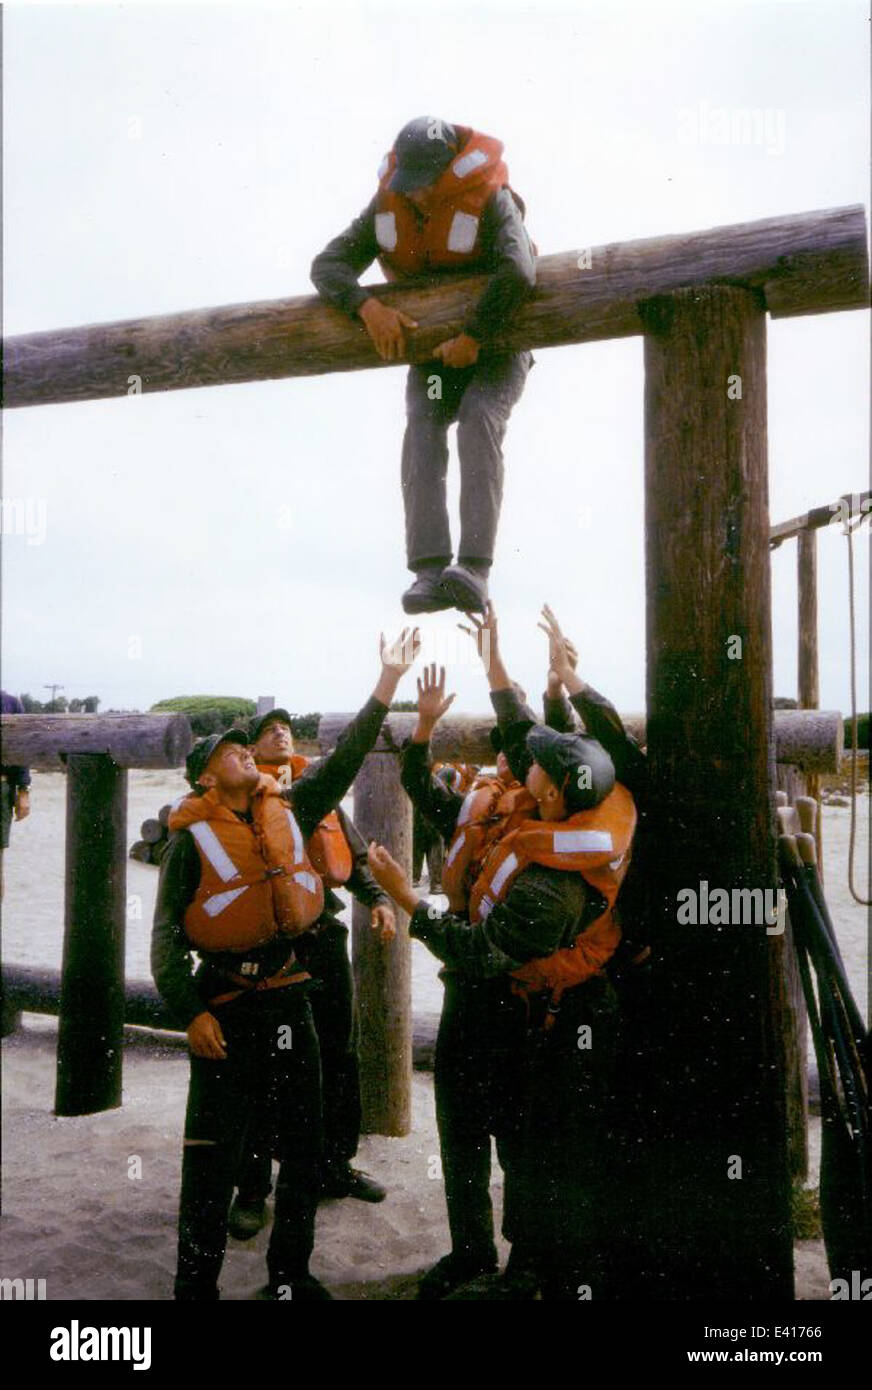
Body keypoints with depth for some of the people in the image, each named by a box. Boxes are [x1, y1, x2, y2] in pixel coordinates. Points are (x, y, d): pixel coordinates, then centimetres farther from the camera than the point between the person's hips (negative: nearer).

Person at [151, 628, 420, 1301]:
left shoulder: (287, 810, 5)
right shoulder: (191, 839, -6)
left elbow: (345, 758, 2)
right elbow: (166, 934, -8)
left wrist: (389, 681, -3)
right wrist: (190, 1012, -18)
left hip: (288, 994, 5)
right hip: (227, 1001, -5)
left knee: (303, 1145, 13)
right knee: (215, 1152, 2)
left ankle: (291, 1272, 30)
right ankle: (197, 1283, 18)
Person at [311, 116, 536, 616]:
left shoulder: (491, 202, -20)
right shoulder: (387, 205, -5)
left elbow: (518, 272, -37)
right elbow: (327, 265, -8)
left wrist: (473, 336, -36)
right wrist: (369, 306, -27)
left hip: (497, 344, -3)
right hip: (434, 346, 4)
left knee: (479, 421, -30)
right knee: (422, 429, -23)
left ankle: (474, 571, -37)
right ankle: (429, 573, -33)